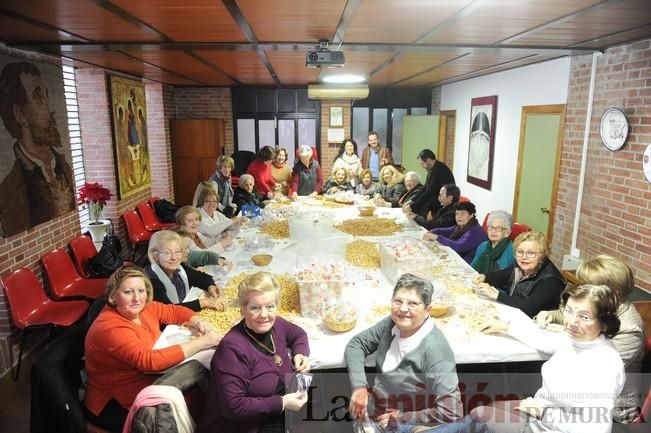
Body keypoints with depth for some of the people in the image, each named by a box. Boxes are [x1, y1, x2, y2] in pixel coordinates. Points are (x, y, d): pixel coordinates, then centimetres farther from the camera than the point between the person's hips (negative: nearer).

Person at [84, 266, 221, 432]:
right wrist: (200, 343, -32)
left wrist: (195, 321, -11)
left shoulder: (142, 308, -3)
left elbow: (175, 311, 11)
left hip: (146, 385, 7)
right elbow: (149, 360, -34)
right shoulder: (110, 328, -25)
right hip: (114, 407, -7)